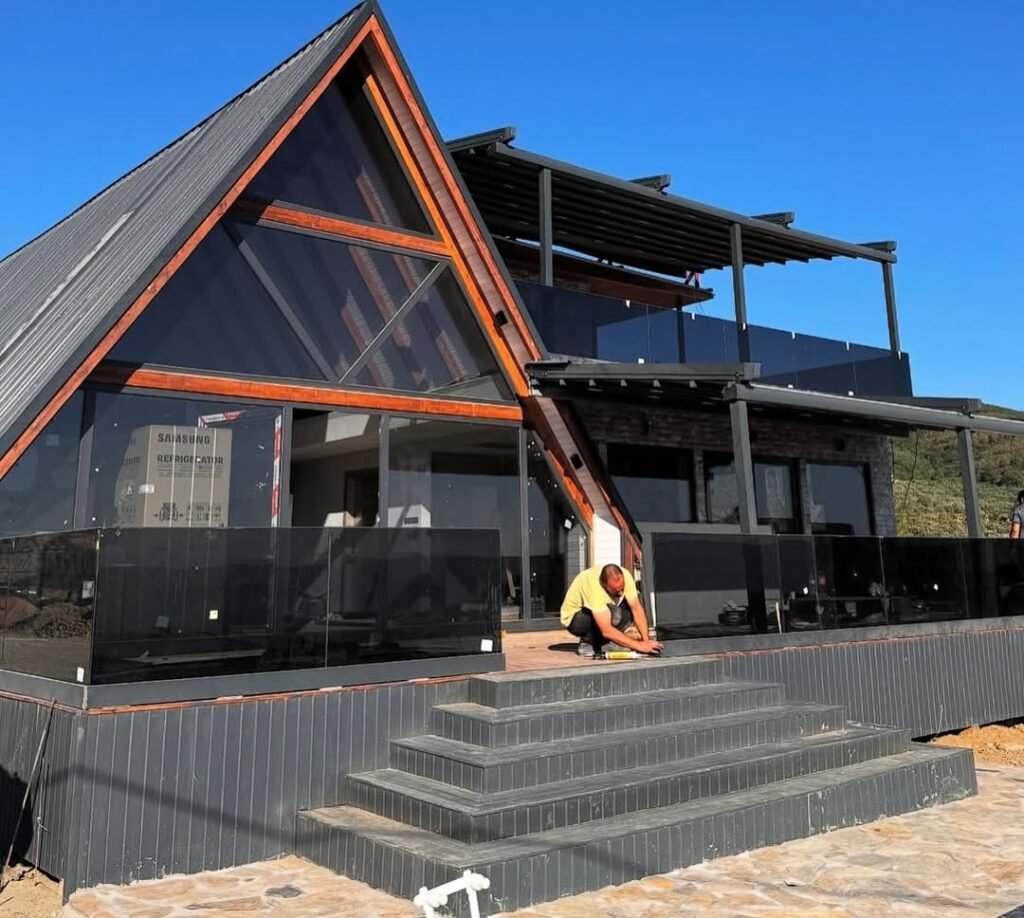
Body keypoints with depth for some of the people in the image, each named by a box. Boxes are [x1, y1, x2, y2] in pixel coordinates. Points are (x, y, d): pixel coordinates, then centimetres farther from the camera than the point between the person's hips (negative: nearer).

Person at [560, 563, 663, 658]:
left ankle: (597, 641, -5)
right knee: (613, 613, -35)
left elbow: (637, 609, -16)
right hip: (574, 619, -7)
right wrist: (639, 645, -39)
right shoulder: (593, 587, -39)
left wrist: (646, 640, -27)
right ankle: (586, 643, -9)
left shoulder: (624, 576, -22)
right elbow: (606, 631, -41)